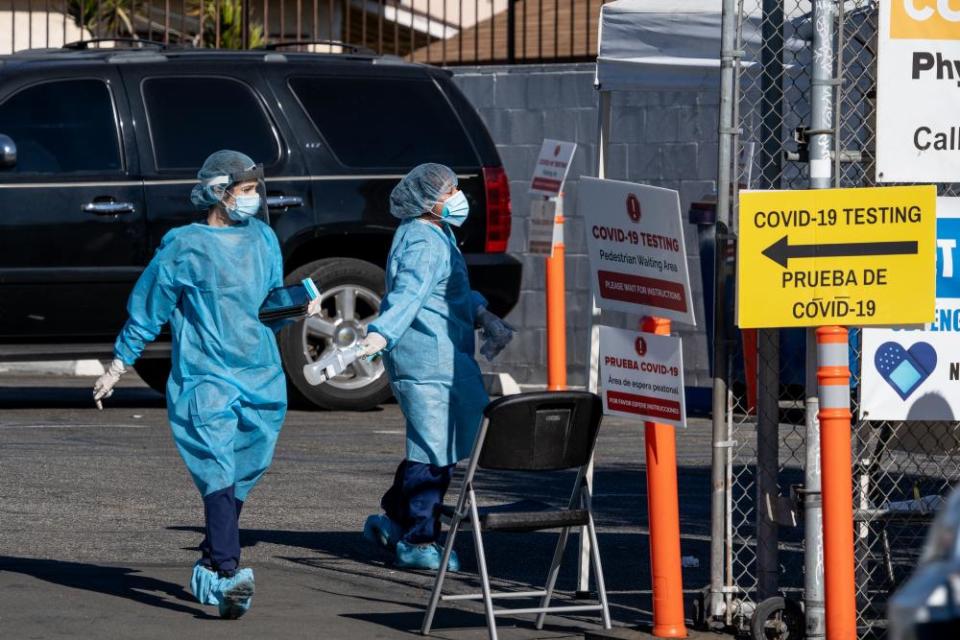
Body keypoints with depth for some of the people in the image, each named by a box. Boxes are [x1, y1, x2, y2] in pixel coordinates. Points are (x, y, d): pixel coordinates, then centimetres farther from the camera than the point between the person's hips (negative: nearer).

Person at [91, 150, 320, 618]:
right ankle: (228, 574, -26)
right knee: (219, 478, -17)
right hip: (205, 380, -6)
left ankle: (210, 569, 23)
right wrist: (117, 367, 7)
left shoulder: (263, 240, 12)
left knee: (240, 481, 9)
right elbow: (146, 310, 4)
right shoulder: (184, 247, -3)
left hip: (261, 381, 6)